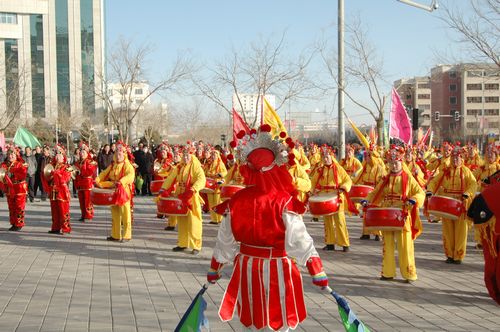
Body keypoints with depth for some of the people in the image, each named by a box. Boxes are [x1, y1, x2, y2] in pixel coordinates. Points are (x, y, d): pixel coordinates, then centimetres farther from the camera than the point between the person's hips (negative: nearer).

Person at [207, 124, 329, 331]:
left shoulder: (237, 201, -5)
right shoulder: (284, 201, -16)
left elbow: (225, 238, 4)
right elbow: (298, 239, -18)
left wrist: (214, 269, 17)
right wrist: (318, 274, -12)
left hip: (247, 268, 4)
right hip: (277, 270, -3)